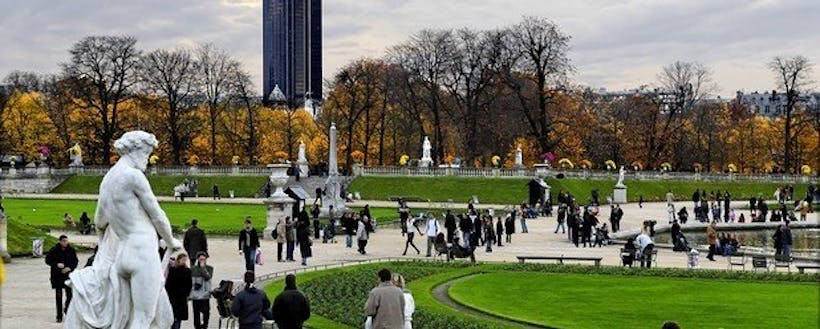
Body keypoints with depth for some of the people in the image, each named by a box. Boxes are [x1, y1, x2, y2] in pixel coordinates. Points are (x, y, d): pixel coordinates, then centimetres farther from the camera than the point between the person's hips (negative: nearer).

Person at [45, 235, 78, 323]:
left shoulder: (71, 250, 1)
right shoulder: (54, 250, -5)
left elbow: (76, 261, 8)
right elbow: (47, 260, -1)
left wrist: (70, 268, -9)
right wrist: (56, 264, -17)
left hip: (68, 276, 1)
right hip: (57, 276, -1)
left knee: (70, 295, -2)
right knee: (58, 296, 1)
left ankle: (67, 309, 27)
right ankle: (59, 316, 7)